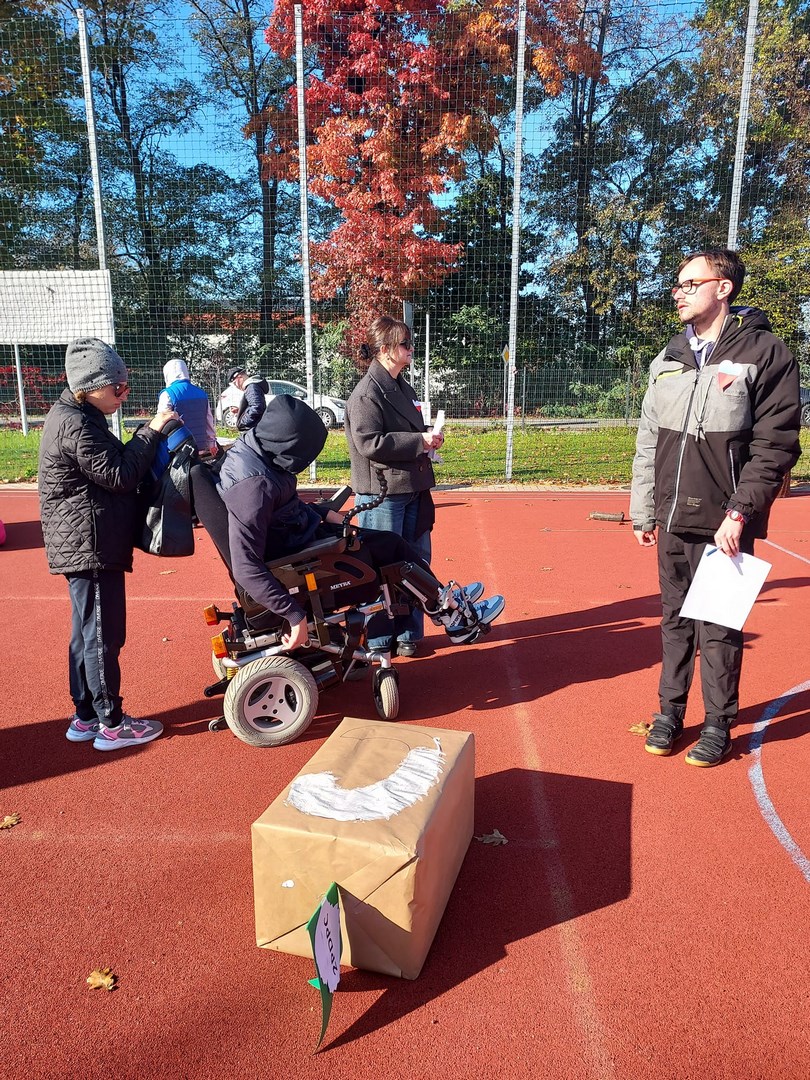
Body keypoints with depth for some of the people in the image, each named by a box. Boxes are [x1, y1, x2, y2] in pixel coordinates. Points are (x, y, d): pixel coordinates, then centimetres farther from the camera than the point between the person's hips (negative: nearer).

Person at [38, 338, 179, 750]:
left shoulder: (76, 416, 15)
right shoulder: (75, 426, -18)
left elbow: (113, 467, 16)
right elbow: (120, 475, -20)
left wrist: (149, 437, 5)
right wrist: (152, 430, -14)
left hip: (84, 545, 11)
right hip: (91, 546, -11)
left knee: (87, 634, 17)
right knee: (102, 636, -1)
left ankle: (85, 716, 28)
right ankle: (111, 724, 10)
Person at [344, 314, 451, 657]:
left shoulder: (404, 389, 16)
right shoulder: (366, 393, -12)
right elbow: (368, 443, -22)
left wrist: (429, 439, 6)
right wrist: (419, 441, -20)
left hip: (413, 490, 9)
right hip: (382, 494, -9)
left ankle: (409, 632, 27)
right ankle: (379, 639, 15)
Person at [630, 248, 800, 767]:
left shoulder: (766, 353, -5)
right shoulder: (668, 359, 11)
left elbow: (775, 447, -9)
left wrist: (740, 513, -15)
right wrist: (643, 512, 11)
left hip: (724, 524, -5)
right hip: (673, 520, 5)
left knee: (719, 628, 3)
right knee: (675, 620, 13)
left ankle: (719, 726, 20)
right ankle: (670, 711, 27)